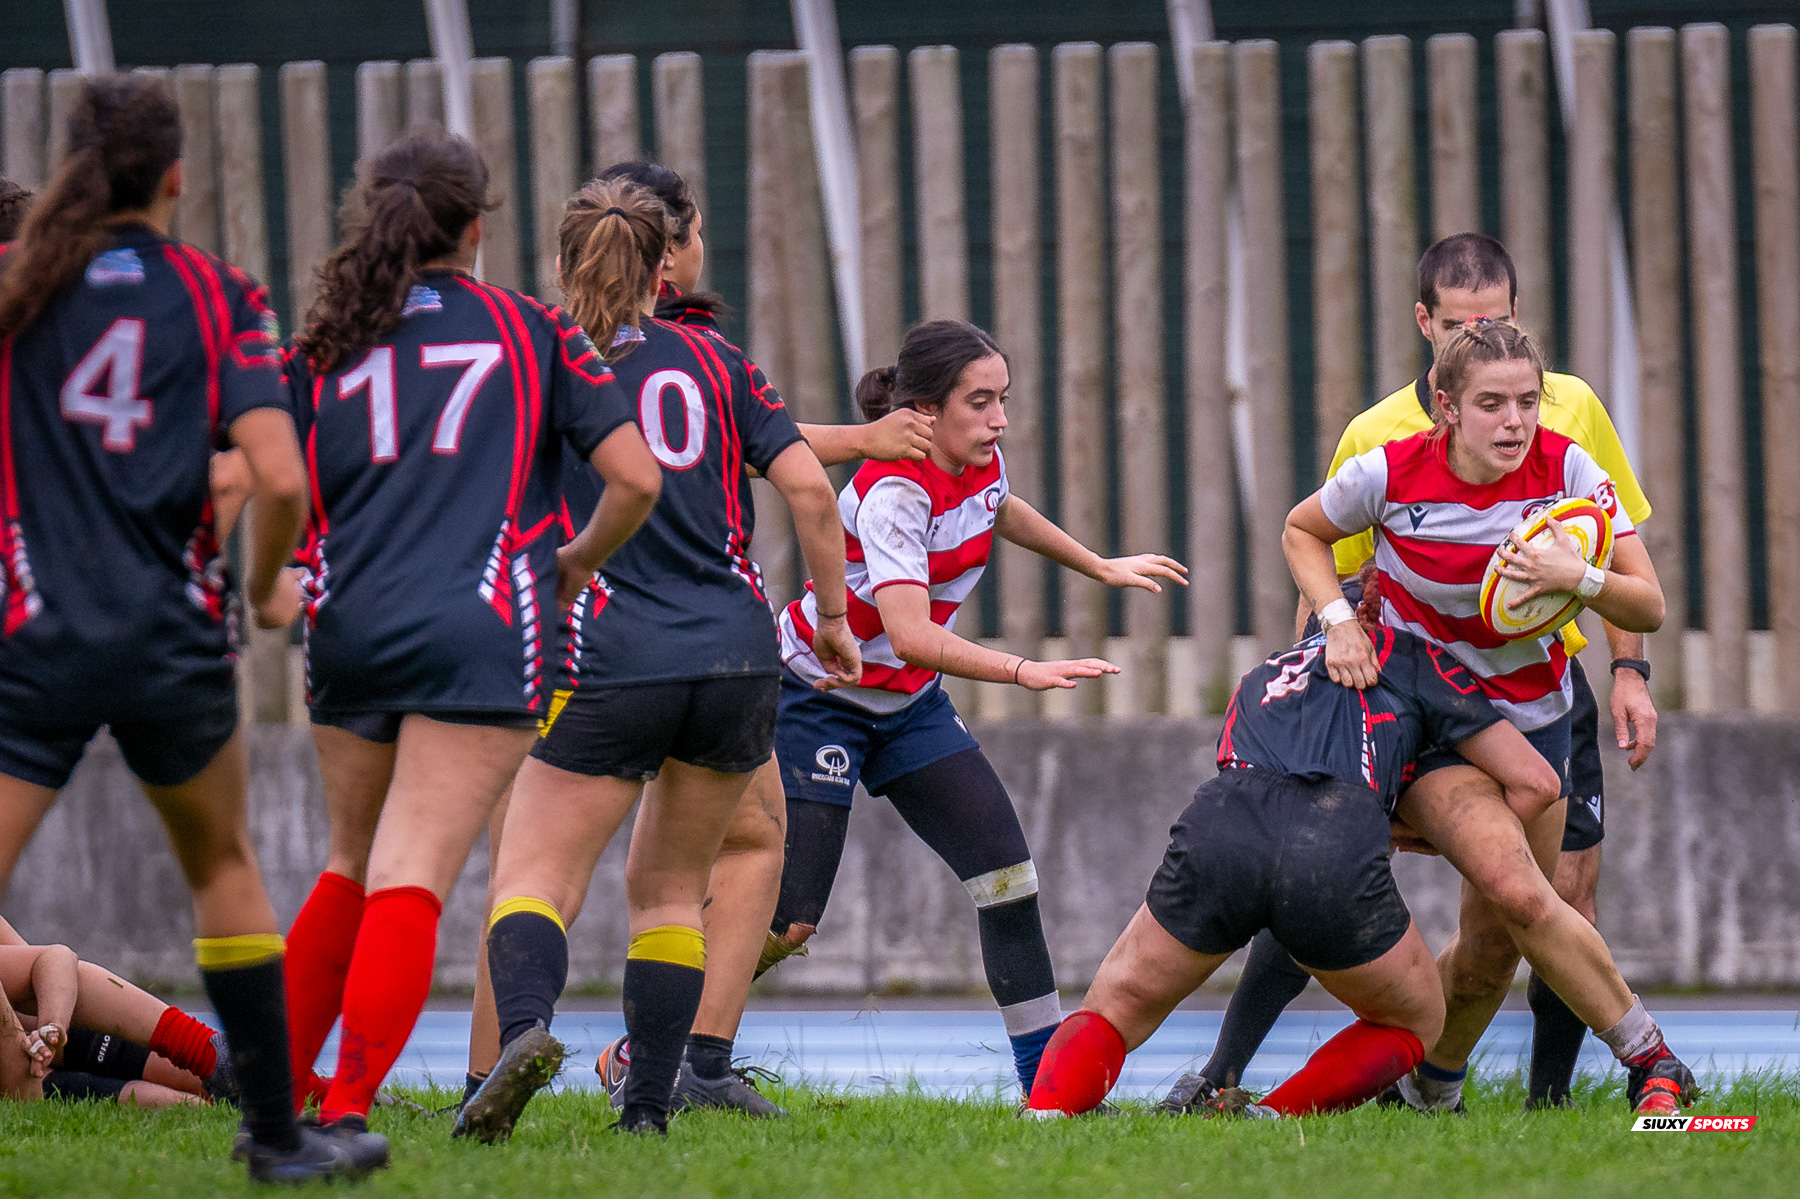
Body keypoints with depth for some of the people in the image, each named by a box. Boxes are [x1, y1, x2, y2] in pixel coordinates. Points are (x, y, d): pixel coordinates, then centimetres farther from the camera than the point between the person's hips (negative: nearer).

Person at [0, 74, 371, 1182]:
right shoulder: (217, 297, 0)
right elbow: (281, 479, -10)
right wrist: (267, 586, 10)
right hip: (172, 636, 1)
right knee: (224, 865, 22)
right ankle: (278, 1134, 26)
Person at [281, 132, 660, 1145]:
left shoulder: (324, 349, 10)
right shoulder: (533, 330, 6)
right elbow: (636, 479, 1)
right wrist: (576, 565, 18)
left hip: (349, 634, 3)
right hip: (482, 639, -3)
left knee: (353, 868, 22)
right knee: (410, 884, -9)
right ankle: (349, 1106, -22)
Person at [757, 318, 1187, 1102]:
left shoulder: (981, 466, -4)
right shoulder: (891, 493, -29)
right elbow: (911, 635, -41)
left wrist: (1102, 568, 29)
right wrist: (1023, 672, -50)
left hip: (909, 701, 8)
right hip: (818, 699, -8)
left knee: (1004, 869, -2)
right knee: (787, 917, -12)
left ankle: (1048, 1076, 3)